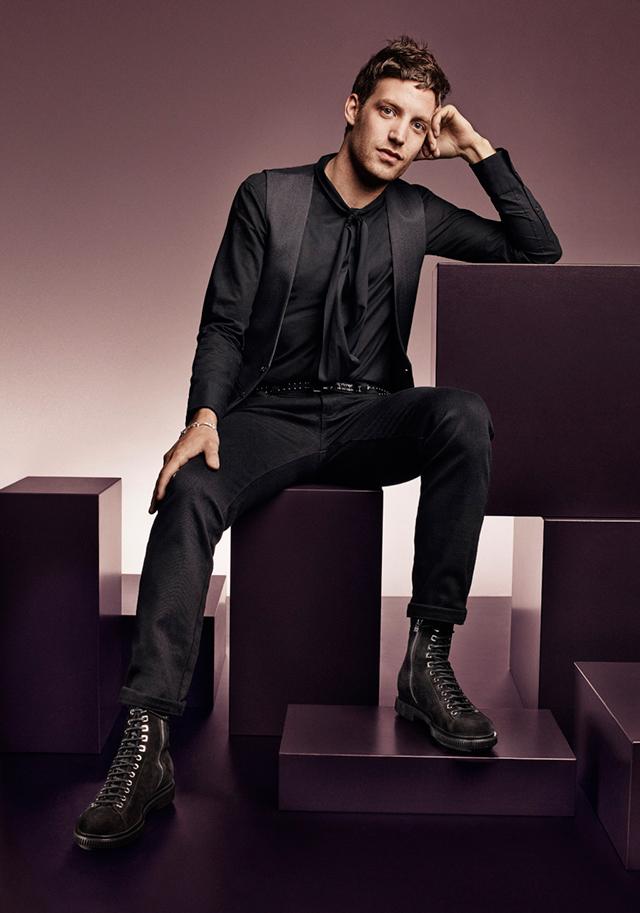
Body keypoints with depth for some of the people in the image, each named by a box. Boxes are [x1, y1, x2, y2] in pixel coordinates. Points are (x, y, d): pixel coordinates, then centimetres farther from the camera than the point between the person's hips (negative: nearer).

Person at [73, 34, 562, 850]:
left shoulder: (415, 214, 12)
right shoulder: (268, 197, 5)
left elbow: (539, 250, 13)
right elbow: (223, 324, -1)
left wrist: (480, 152, 5)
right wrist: (204, 416, -19)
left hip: (370, 416, 2)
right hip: (272, 412, -1)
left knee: (464, 415, -32)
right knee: (190, 492, -33)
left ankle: (427, 662, -28)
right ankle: (146, 745, -35)